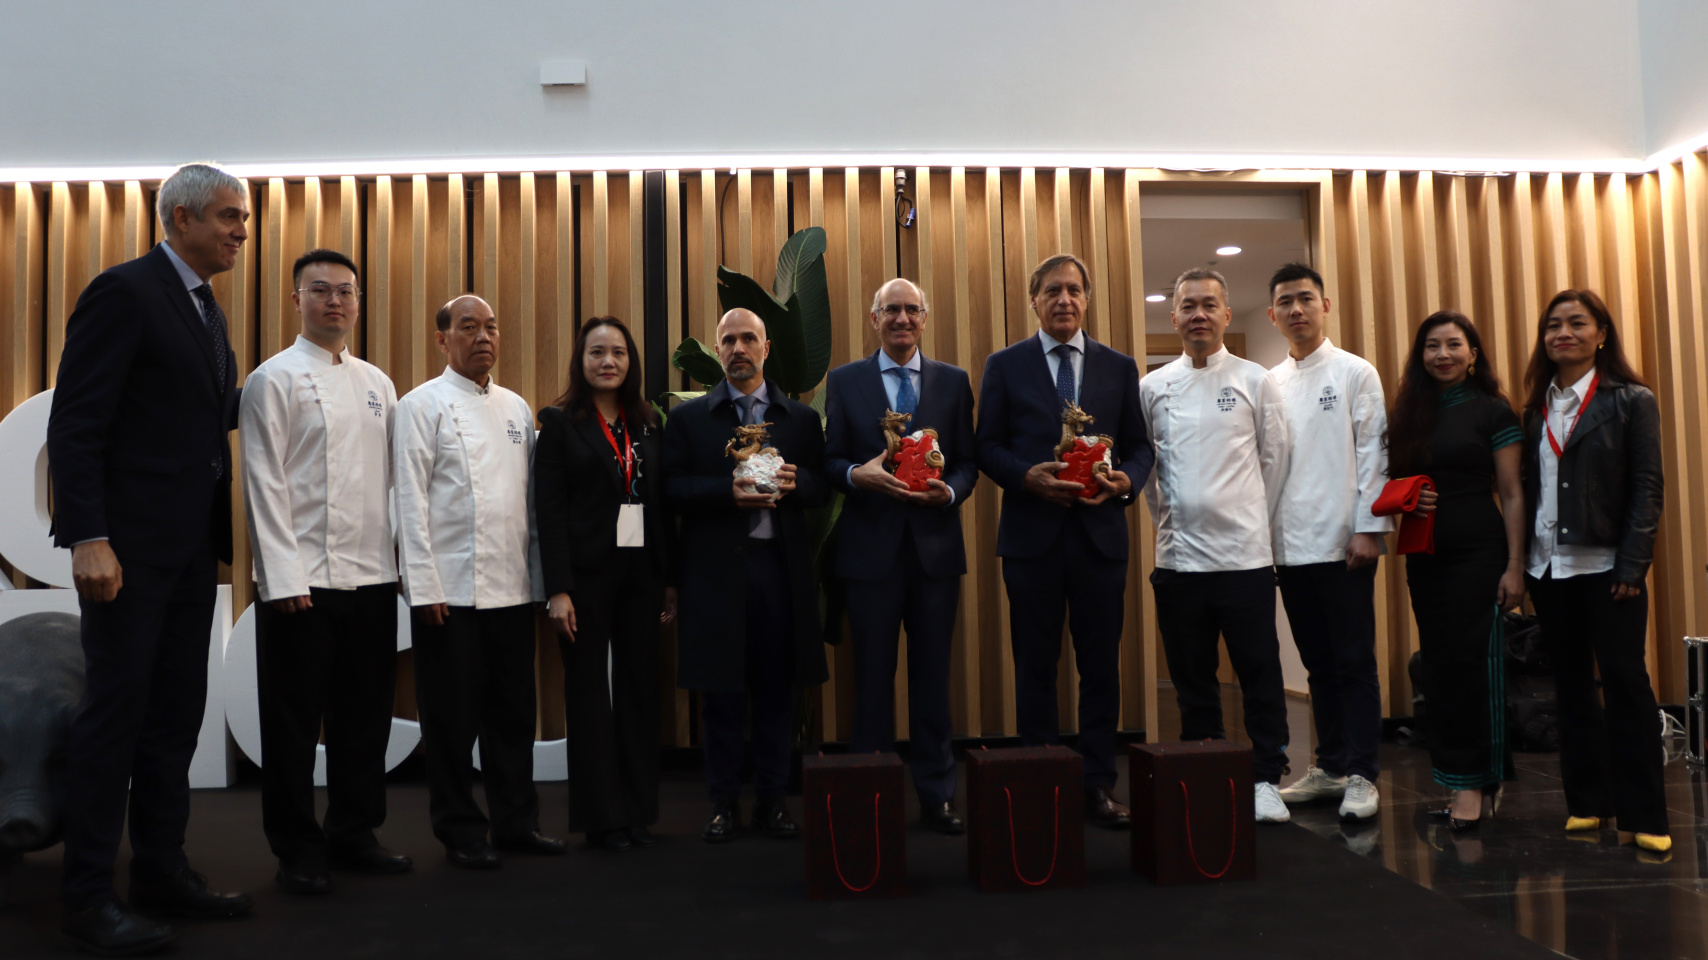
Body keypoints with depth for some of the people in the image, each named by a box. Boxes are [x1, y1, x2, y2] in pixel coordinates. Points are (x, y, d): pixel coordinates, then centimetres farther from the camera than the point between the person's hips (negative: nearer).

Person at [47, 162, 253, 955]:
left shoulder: (206, 309, 17)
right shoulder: (124, 292, -10)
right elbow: (75, 426, -15)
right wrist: (88, 539, -22)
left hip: (192, 544, 8)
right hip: (130, 542, -8)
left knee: (176, 709, 12)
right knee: (116, 708, -2)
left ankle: (162, 870, 22)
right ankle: (88, 895, 9)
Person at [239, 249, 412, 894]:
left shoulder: (377, 384, 15)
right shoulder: (275, 379, -1)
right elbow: (263, 483, -7)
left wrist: (402, 557, 8)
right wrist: (284, 577, -13)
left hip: (373, 577, 5)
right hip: (302, 580, -5)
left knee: (365, 714, 11)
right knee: (295, 720, 3)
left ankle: (353, 831, 24)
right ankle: (297, 848, 15)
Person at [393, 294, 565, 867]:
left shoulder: (516, 408, 15)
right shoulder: (422, 406, 0)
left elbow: (531, 494, 14)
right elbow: (411, 500, -6)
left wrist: (539, 575, 8)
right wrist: (424, 587, -12)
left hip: (513, 587, 5)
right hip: (451, 589, -5)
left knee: (513, 711, 10)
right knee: (453, 717, 3)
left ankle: (516, 821, 22)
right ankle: (460, 832, 16)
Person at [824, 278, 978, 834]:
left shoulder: (954, 382, 10)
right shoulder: (845, 381, 7)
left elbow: (968, 461, 7)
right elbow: (831, 460, 3)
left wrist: (950, 491, -14)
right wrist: (857, 474, -18)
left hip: (935, 544, 1)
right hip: (871, 548, -1)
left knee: (933, 675, 7)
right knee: (873, 675, 6)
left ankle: (937, 794, 17)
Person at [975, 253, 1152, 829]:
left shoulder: (1120, 367, 11)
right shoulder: (1005, 366, 6)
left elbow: (1140, 445, 11)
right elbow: (987, 446, 3)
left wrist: (1126, 480, -10)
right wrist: (1027, 476, -15)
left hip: (1100, 533, 2)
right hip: (1032, 534, -1)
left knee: (1101, 664, 5)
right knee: (1035, 665, 5)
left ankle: (1099, 783, 14)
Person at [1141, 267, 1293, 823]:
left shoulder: (1255, 381, 3)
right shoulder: (1152, 387, 8)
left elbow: (1273, 461, 6)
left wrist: (1254, 523, 5)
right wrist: (1169, 520, 10)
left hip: (1244, 554, -2)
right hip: (1178, 556, 2)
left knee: (1259, 674, 2)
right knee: (1192, 679, 10)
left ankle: (1266, 780, 13)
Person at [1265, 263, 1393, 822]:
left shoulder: (1355, 373, 1)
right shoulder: (1269, 383, 12)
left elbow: (1373, 454, -4)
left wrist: (1368, 529, -11)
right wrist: (1263, 535, 6)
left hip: (1343, 543, -4)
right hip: (1290, 545, 4)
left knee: (1354, 663, 0)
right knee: (1318, 664, 12)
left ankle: (1360, 776, 6)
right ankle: (1329, 766, 21)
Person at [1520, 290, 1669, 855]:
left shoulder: (1631, 401, -1)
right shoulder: (1536, 409, 10)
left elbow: (1647, 488, -6)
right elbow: (1526, 488, 7)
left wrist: (1633, 565, -13)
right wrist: (1523, 562, 0)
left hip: (1606, 566, -4)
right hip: (1549, 567, 4)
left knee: (1626, 683, -2)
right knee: (1572, 687, 10)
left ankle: (1644, 816, 5)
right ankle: (1587, 802, 20)